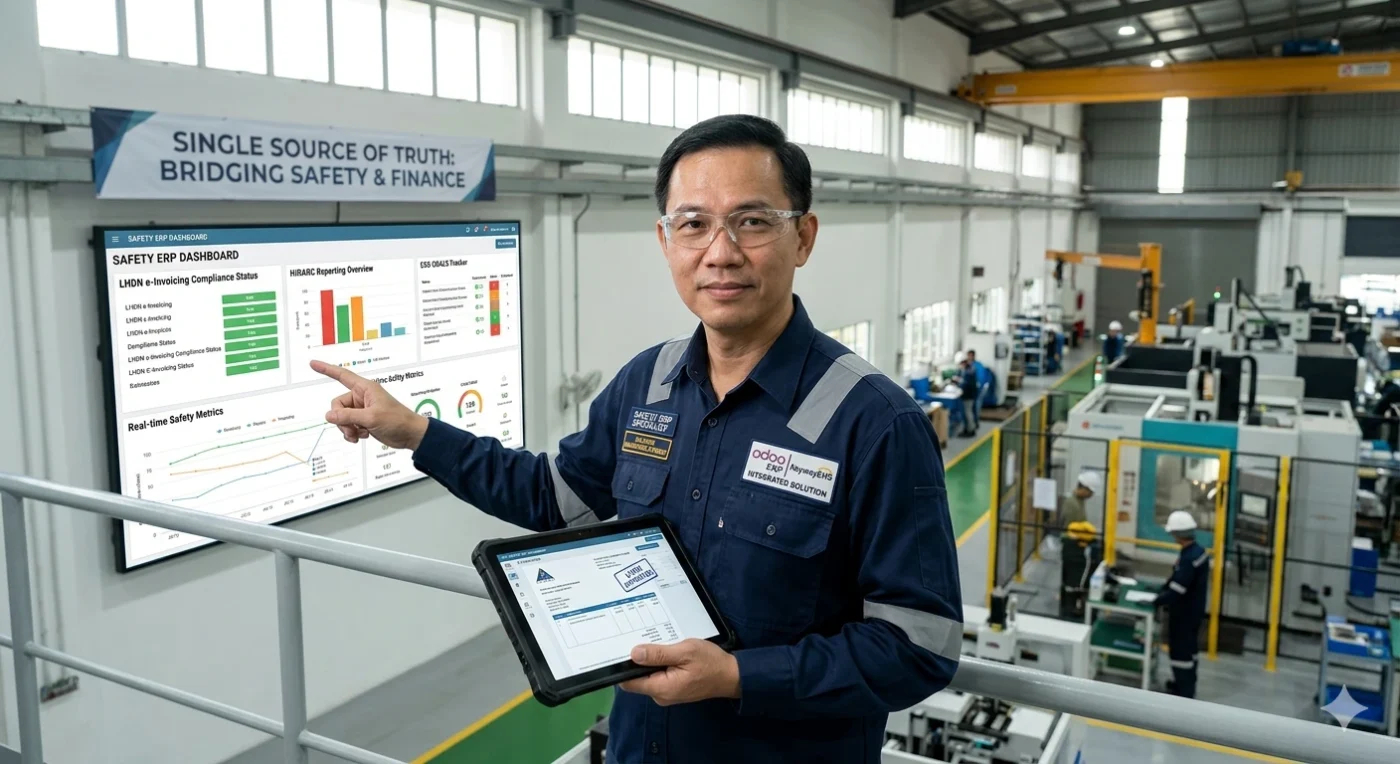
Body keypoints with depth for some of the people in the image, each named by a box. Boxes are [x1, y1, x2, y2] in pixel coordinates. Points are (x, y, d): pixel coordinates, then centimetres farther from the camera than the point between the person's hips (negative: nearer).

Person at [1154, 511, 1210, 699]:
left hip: (1185, 612, -10)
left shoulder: (1190, 557, -28)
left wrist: (1156, 601, -19)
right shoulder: (1196, 551, 4)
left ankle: (1184, 693, 9)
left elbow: (1177, 588, -28)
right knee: (1187, 649, 23)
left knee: (1180, 650, 1)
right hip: (1191, 610, 10)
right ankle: (1185, 685, 39)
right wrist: (1160, 593, 6)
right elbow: (1177, 580, 10)